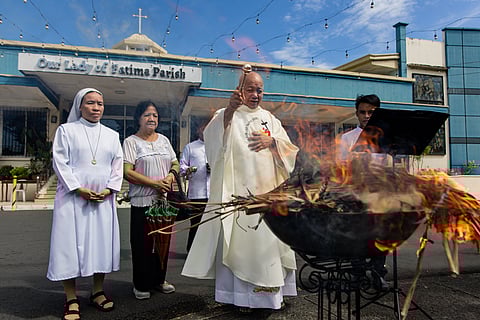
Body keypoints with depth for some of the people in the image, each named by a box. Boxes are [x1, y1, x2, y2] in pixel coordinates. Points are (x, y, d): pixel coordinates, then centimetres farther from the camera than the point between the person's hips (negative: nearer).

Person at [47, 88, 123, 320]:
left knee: (102, 242, 5)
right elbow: (60, 163, -4)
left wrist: (109, 189, -5)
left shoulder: (112, 135, 14)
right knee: (71, 243, -3)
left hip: (103, 199, 3)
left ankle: (98, 292, 19)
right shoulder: (66, 130, 4)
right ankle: (71, 299, 7)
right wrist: (79, 189, -13)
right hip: (73, 197, -3)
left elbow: (118, 166, 10)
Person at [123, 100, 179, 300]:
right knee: (142, 243, 1)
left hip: (165, 199, 5)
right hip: (142, 201, -5)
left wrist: (170, 177, -7)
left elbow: (175, 164, 15)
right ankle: (141, 285, 18)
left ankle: (159, 279, 27)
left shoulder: (163, 139, 14)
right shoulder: (131, 142, -2)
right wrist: (154, 183, -17)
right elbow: (128, 172, -11)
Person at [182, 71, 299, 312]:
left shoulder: (270, 119, 17)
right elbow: (212, 135, -19)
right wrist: (230, 109, -35)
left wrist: (272, 141, -10)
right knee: (240, 239, -4)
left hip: (268, 190, 4)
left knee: (269, 240, 8)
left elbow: (288, 148, 11)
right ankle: (242, 294, 8)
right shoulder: (228, 115, 3)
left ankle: (271, 290, 22)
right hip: (239, 190, -4)